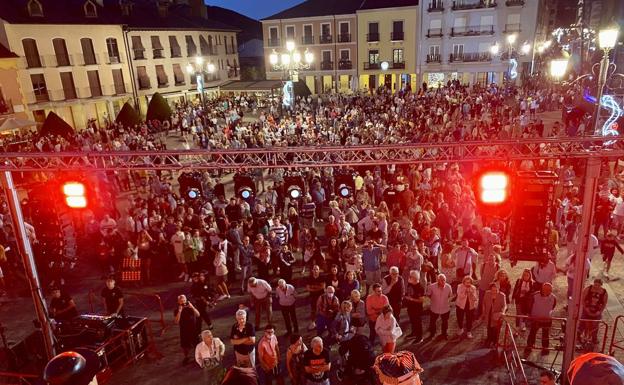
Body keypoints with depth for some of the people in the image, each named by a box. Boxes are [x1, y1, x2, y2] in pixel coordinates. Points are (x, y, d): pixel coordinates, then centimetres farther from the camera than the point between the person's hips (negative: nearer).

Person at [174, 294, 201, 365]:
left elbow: (198, 315, -15)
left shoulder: (190, 307, -6)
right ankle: (186, 357, 34)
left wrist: (192, 307, -25)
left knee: (197, 344, 6)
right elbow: (177, 322, -21)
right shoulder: (177, 310, -9)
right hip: (184, 330, 0)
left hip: (194, 329, 0)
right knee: (185, 346, 9)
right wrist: (179, 311, -28)